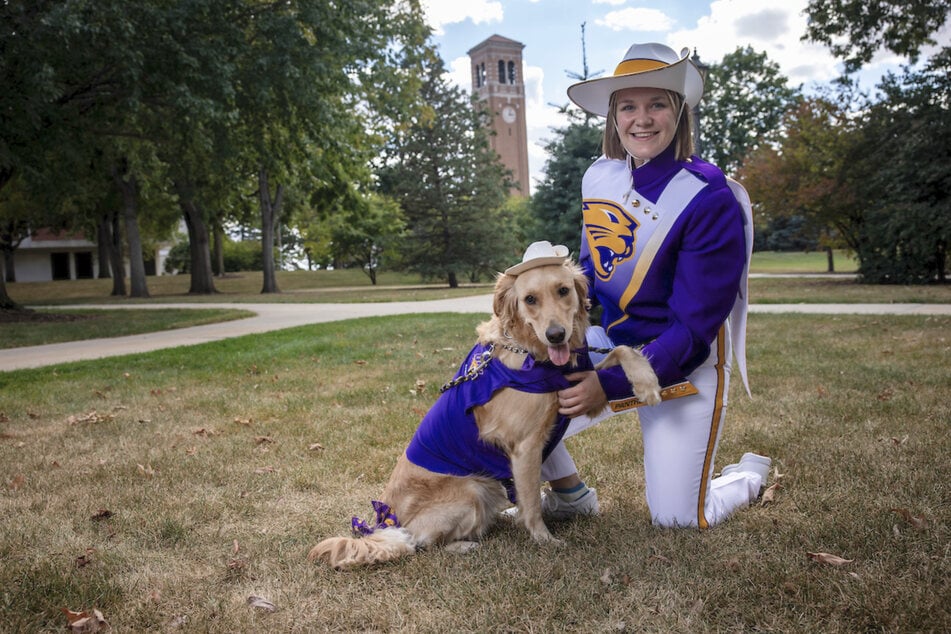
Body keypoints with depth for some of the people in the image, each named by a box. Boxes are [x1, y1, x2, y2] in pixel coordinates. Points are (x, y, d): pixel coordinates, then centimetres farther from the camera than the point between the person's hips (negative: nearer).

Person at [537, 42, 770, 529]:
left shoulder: (710, 200, -23)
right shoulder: (598, 178, -4)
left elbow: (693, 327, -22)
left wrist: (611, 385, -27)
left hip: (682, 368, -5)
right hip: (606, 344, 5)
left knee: (676, 519, 2)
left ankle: (748, 475, 35)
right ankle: (570, 496, 22)